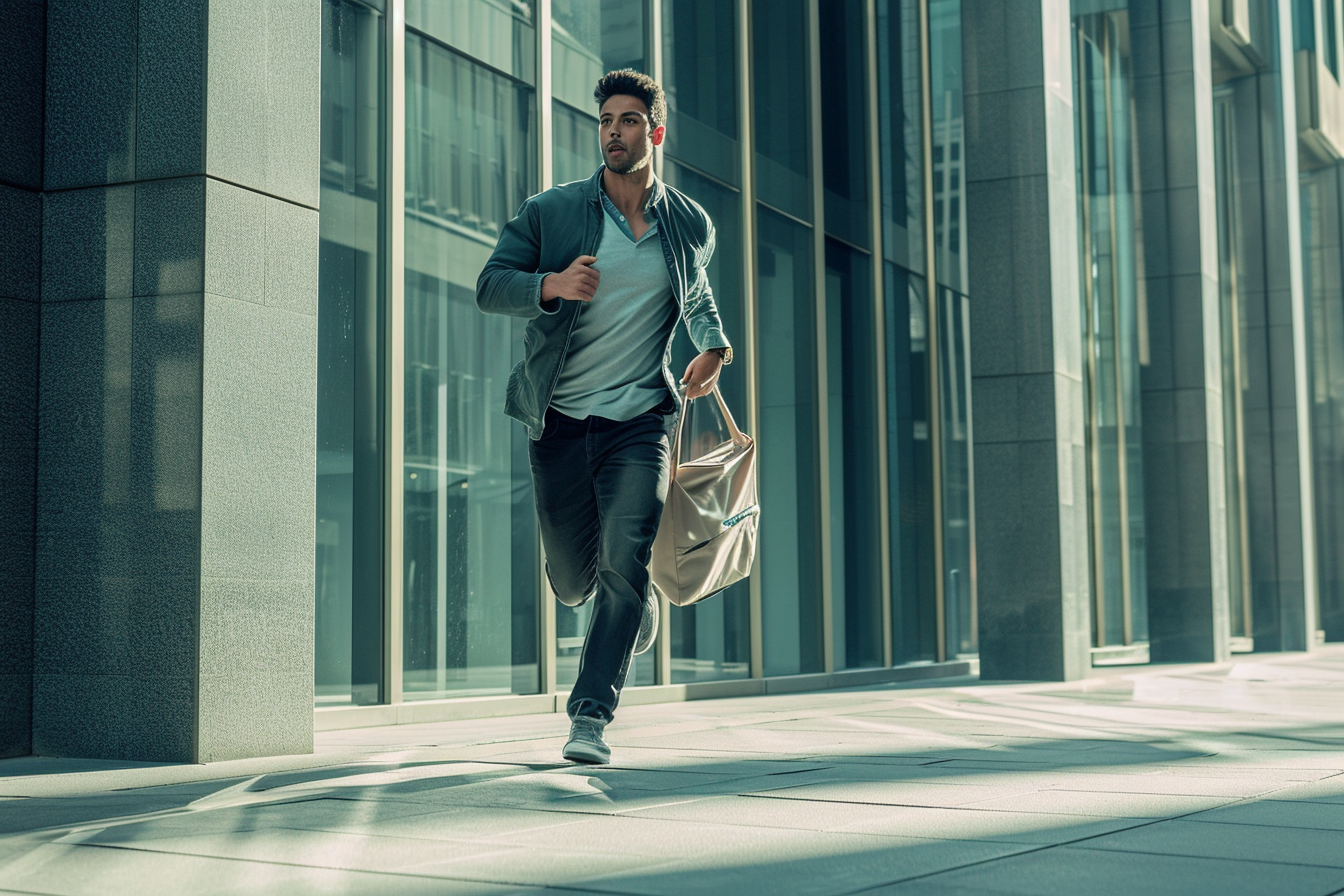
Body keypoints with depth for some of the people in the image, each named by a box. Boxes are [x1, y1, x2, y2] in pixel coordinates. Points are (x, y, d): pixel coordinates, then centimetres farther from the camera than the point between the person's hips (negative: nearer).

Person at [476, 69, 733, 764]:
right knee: (573, 579, 9)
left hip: (639, 420, 0)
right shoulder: (551, 212, 0)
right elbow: (490, 285, -4)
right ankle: (636, 610, 45)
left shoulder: (691, 226, 6)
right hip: (558, 420, 1)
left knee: (623, 563, -16)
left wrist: (713, 345, 6)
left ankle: (590, 714, -6)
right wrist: (551, 284, -24)